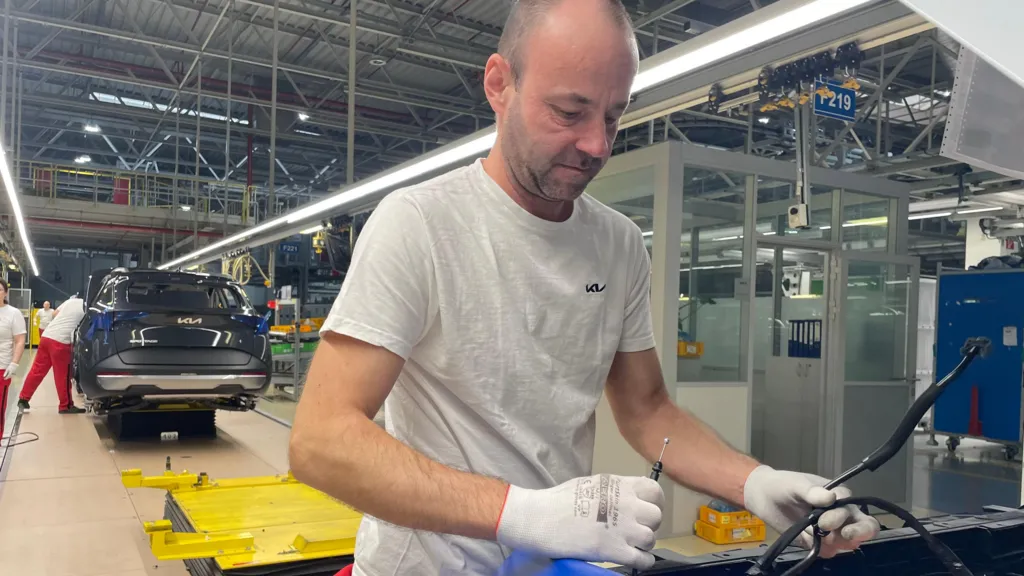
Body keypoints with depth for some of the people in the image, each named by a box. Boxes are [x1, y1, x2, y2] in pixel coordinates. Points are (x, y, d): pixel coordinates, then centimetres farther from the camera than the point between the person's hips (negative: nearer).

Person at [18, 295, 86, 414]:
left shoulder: (70, 300, 15)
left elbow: (54, 314, 23)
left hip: (46, 336, 7)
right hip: (60, 341, -7)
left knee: (37, 371, 14)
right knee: (62, 376, 1)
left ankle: (23, 399, 19)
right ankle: (66, 406, 9)